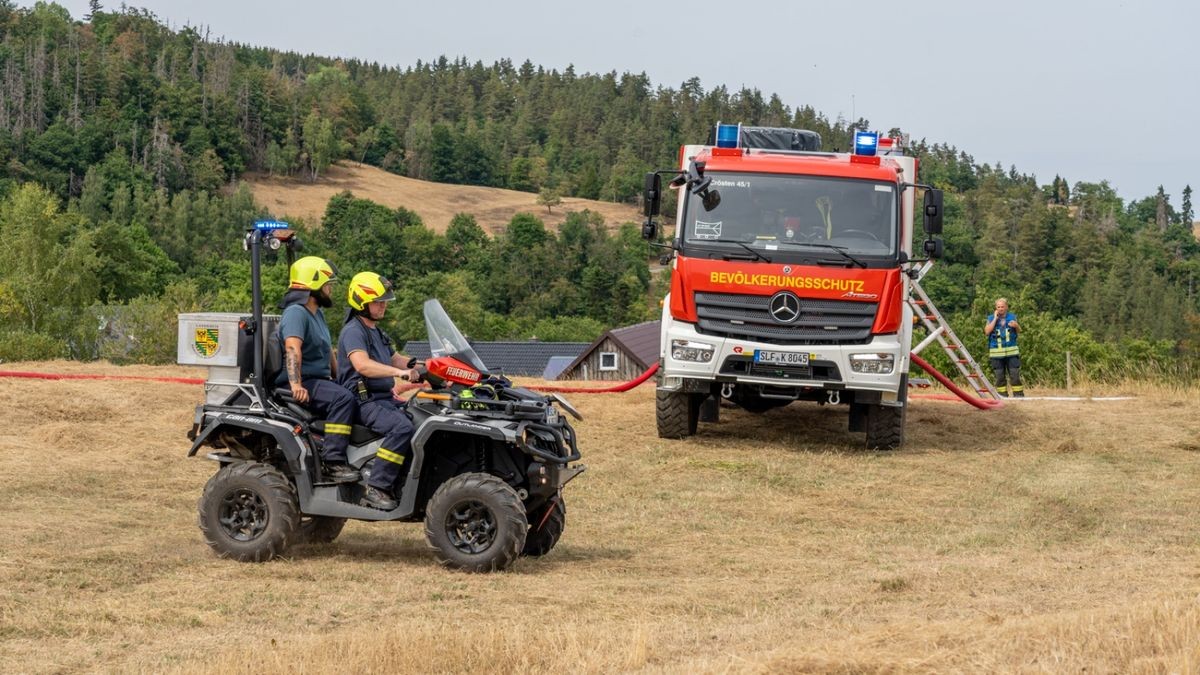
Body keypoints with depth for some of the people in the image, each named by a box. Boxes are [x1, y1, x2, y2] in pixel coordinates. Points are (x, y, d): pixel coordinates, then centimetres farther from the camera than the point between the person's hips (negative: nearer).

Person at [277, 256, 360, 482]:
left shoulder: (317, 314, 21)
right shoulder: (296, 313, -12)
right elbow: (292, 348, -28)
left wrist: (340, 379, 27)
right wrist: (296, 385, -40)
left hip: (320, 381, 10)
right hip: (303, 386, -10)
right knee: (342, 398, -32)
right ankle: (333, 460, -35)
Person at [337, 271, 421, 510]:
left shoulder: (376, 332, 23)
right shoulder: (353, 331, -10)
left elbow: (394, 359, 34)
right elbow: (362, 364, -28)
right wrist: (398, 372, -38)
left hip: (385, 398, 10)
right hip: (364, 401, -10)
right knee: (402, 426, -32)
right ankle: (376, 487, -31)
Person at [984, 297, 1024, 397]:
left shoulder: (1012, 317, 8)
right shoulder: (991, 318, 7)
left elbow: (1019, 331, 10)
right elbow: (987, 331, -8)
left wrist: (1016, 326, -13)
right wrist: (995, 319, -8)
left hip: (1011, 351, 0)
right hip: (996, 353, 0)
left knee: (1015, 376, -6)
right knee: (999, 377, 2)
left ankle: (1019, 396, -4)